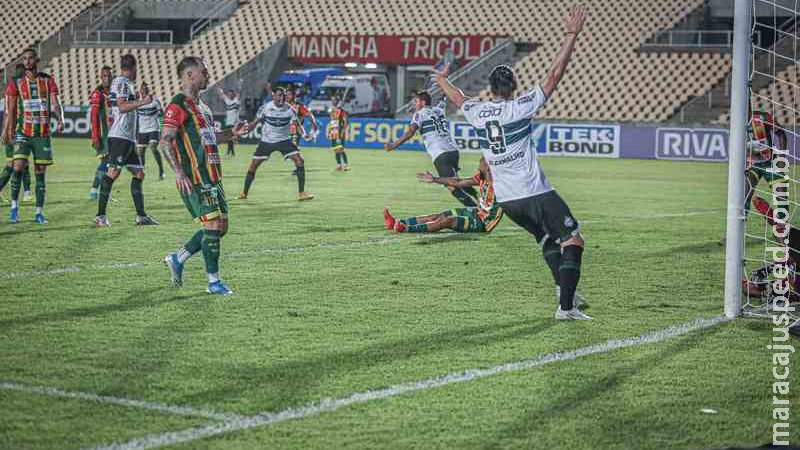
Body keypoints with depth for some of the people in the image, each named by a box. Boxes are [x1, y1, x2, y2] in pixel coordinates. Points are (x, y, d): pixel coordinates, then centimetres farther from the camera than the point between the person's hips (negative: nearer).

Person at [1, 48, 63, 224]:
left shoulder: (48, 80, 5)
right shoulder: (16, 82, 3)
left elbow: (55, 103, -2)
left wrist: (60, 119, -21)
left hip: (43, 134, 1)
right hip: (23, 133, -1)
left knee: (41, 172, 3)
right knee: (18, 166, -18)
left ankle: (39, 212, 8)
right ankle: (14, 206, -5)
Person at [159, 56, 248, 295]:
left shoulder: (200, 105, 19)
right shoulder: (178, 105, -11)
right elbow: (165, 142, -17)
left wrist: (231, 133, 15)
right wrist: (179, 172, -24)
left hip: (212, 178, 9)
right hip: (195, 179, -9)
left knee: (220, 226, 9)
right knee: (213, 225, -9)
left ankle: (177, 258, 22)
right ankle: (213, 282, -1)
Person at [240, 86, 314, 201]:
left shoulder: (289, 109, -9)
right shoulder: (265, 108, -11)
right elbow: (254, 123, 0)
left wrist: (303, 133, -24)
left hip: (284, 140, 0)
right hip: (266, 141, 0)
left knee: (300, 161, -16)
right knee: (253, 165, -2)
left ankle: (301, 193, -10)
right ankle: (244, 193, 18)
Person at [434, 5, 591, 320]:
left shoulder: (477, 112, 4)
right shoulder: (520, 107, -10)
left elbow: (457, 97, 27)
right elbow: (554, 75, -12)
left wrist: (442, 80, 48)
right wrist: (571, 36, -10)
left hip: (505, 199, 6)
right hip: (535, 194, -6)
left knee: (547, 239, 25)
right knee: (573, 241, -1)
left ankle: (564, 289, 13)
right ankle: (566, 306, -12)